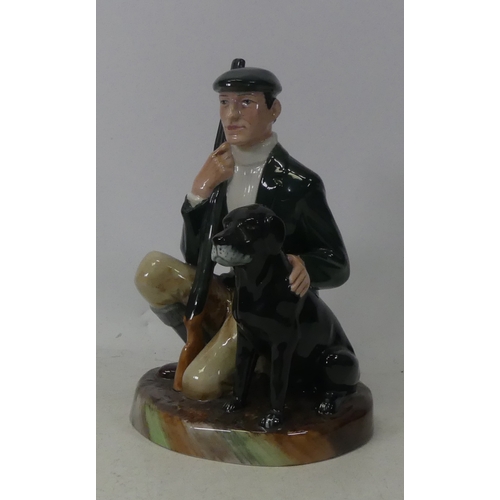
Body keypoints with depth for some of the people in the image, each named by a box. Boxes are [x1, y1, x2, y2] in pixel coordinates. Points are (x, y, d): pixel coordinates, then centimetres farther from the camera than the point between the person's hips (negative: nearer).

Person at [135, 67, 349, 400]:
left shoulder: (299, 184, -17)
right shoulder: (221, 171, -1)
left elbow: (338, 266, -11)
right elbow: (194, 258, -3)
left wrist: (303, 266, -35)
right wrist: (201, 190, -17)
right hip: (232, 297, 5)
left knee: (199, 384, -20)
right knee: (153, 269, -16)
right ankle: (207, 348, 4)